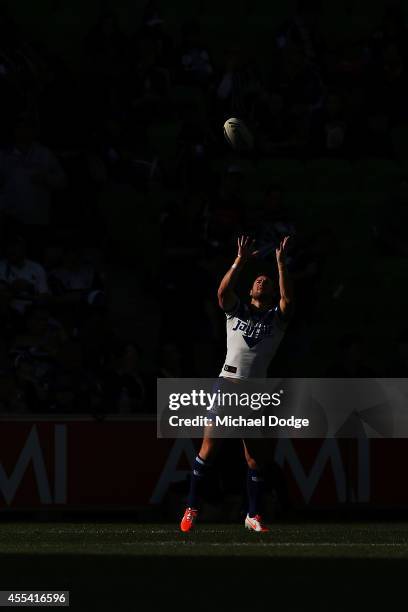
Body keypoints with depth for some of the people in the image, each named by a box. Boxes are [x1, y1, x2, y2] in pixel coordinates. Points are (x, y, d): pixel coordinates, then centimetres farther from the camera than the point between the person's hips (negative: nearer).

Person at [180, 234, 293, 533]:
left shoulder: (277, 318, 11)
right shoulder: (236, 310, 13)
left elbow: (288, 299, -8)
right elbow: (224, 291, -6)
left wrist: (282, 264, -14)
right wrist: (241, 261, -15)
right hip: (227, 383, 0)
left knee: (255, 457, 2)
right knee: (209, 448, -5)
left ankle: (254, 515, 12)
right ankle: (192, 509, 0)